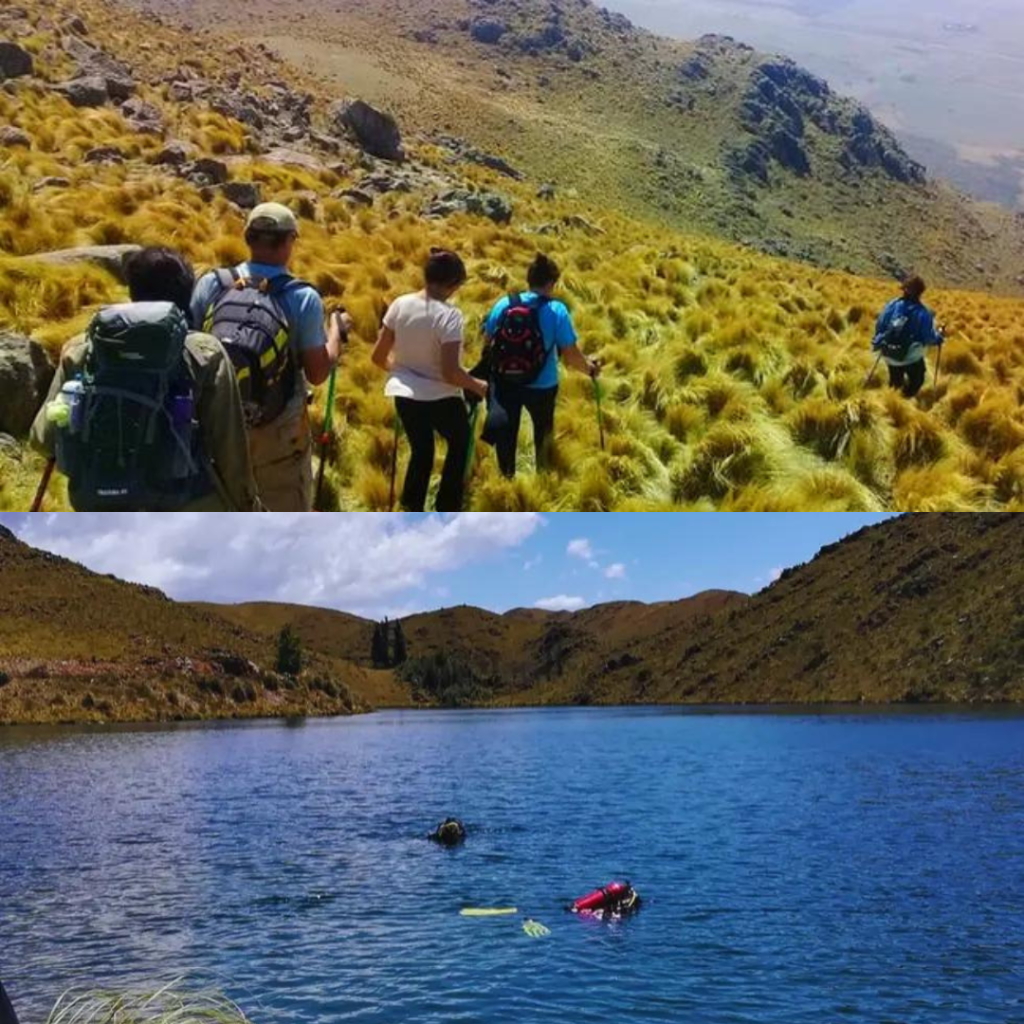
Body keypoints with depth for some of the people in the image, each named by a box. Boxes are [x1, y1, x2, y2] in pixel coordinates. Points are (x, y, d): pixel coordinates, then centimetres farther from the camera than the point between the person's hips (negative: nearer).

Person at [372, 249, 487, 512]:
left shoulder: (400, 305, -5)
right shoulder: (449, 316, -21)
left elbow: (378, 356, 2)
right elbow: (450, 372, -24)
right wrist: (478, 386, -7)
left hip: (404, 395, 5)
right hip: (441, 399, -5)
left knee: (421, 451, 23)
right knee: (459, 444, 23)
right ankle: (447, 511, 23)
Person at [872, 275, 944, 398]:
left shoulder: (892, 305, -9)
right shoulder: (922, 313, -20)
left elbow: (880, 326, -1)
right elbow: (929, 337, -13)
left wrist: (878, 343, 17)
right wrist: (939, 337, 8)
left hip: (889, 355, 5)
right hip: (911, 357, -5)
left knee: (895, 382, 28)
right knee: (917, 380, 22)